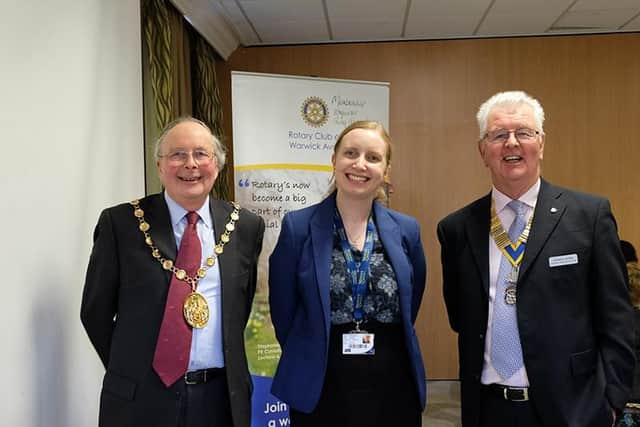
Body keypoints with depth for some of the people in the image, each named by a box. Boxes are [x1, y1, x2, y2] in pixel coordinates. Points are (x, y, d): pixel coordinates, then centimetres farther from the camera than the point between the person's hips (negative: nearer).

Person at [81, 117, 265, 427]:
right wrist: (130, 369, 3)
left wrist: (227, 364, 6)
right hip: (141, 399, -1)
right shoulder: (120, 223, -5)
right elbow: (95, 311, 2)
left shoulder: (246, 226, 1)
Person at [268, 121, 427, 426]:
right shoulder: (298, 226, -7)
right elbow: (283, 310, 0)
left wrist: (382, 348, 11)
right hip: (319, 390, -2)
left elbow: (409, 307, 11)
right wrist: (307, 358, 7)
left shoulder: (407, 230, 0)